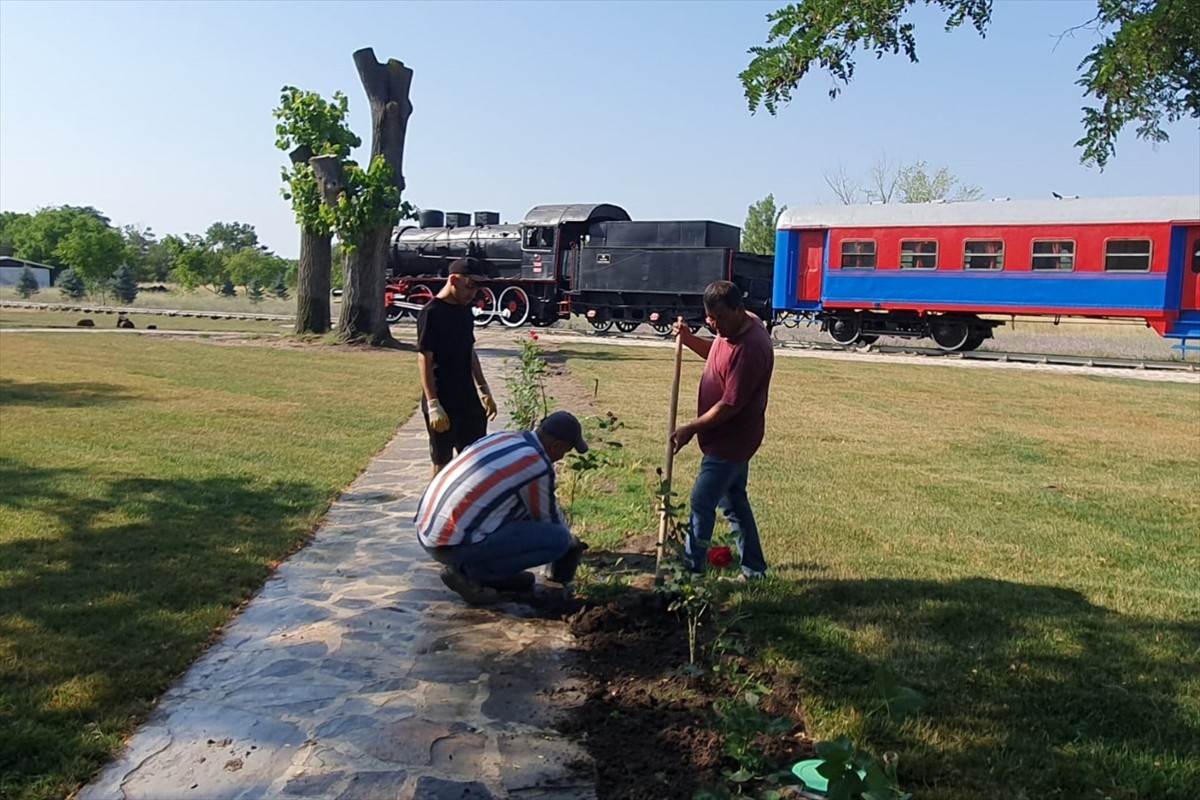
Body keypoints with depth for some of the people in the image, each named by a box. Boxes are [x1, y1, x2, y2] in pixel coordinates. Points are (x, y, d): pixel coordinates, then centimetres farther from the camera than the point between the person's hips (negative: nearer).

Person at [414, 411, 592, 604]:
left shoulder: (505, 438, 12)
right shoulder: (537, 465, -13)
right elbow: (548, 519, 3)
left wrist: (564, 532, 37)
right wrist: (570, 542, 24)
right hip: (454, 545, -9)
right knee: (558, 539, -8)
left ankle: (493, 573, 16)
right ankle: (469, 573, -4)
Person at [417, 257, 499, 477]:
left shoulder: (464, 310, 10)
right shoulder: (431, 313, -14)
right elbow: (424, 360, -17)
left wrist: (484, 391, 17)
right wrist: (433, 405, -21)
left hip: (468, 400, 8)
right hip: (442, 402, -8)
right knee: (442, 464, 2)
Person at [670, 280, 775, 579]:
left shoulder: (750, 349, -28)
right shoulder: (736, 325, 2)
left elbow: (730, 405, -26)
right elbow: (715, 352, 22)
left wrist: (691, 428, -17)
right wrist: (689, 339, 3)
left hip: (730, 442, -10)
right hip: (731, 438, 10)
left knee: (701, 502, -3)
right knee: (734, 500, 18)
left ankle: (691, 568, 9)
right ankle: (754, 568, 29)